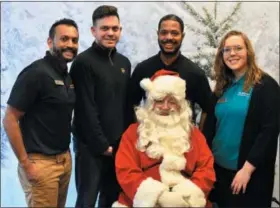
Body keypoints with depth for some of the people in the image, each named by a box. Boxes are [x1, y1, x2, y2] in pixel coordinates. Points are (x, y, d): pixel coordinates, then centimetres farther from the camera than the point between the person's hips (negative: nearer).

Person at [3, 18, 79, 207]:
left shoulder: (68, 77, 9)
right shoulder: (35, 73, -15)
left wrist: (66, 154, 10)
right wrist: (26, 163, -16)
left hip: (65, 159, 8)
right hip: (41, 162, -8)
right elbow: (10, 120, -16)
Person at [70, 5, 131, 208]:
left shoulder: (124, 62, 11)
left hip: (119, 144, 6)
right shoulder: (84, 62, -11)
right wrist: (102, 144, -12)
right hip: (92, 145, -6)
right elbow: (86, 109, -14)